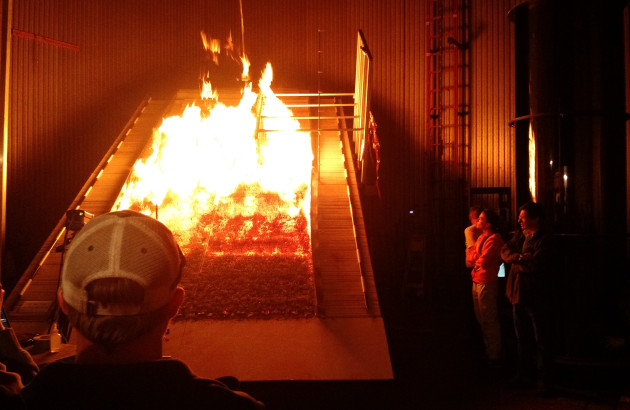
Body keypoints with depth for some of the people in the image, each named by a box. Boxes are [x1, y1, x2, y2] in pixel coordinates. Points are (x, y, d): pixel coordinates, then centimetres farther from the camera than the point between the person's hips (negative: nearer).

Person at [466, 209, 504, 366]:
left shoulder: (494, 239, -15)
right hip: (477, 281, 10)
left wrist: (474, 257, 0)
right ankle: (487, 352, 26)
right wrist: (478, 259, -5)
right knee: (481, 320, 16)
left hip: (487, 283, -9)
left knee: (490, 321, -3)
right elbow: (469, 256, 13)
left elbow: (483, 261, -19)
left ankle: (494, 356, 5)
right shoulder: (481, 237, 15)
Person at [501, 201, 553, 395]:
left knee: (541, 341, 2)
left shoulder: (544, 240, -15)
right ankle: (524, 374, 30)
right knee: (522, 338, 17)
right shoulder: (519, 235, 10)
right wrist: (521, 257, -12)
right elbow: (504, 251, 5)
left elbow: (536, 264, -24)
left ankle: (543, 379, 12)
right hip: (518, 292, 8)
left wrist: (517, 259, -9)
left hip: (535, 296, -7)